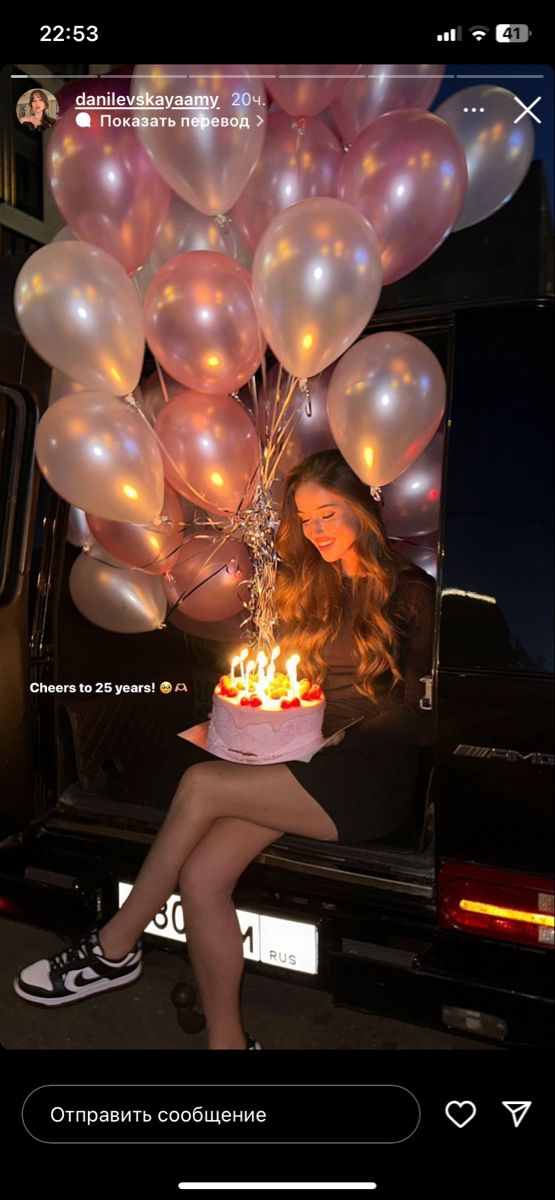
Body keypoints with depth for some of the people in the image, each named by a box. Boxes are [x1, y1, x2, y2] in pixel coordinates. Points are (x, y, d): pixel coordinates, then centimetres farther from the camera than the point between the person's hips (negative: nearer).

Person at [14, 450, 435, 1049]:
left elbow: (422, 713, -4)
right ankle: (227, 1039, -1)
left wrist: (344, 733, -12)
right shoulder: (308, 585, 17)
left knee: (202, 783, -23)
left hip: (368, 768, -5)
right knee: (199, 876, -18)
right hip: (299, 760, 6)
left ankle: (115, 947, -6)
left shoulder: (409, 592, -1)